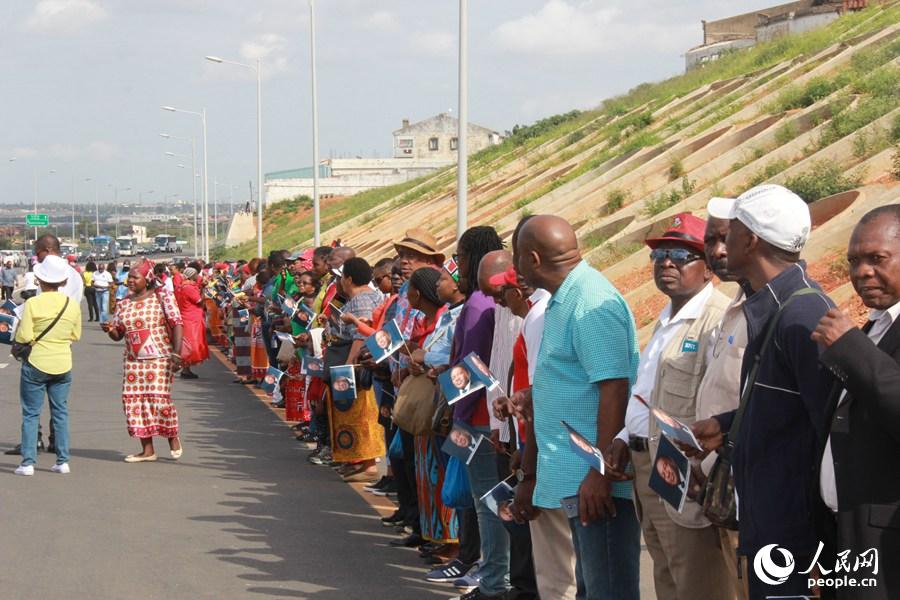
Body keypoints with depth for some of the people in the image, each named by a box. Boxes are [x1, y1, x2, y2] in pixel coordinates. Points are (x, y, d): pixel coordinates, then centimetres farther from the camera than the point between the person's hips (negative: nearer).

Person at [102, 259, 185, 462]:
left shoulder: (161, 296, -3)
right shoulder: (124, 303, 12)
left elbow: (176, 323, -8)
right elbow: (118, 335, 16)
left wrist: (177, 352, -17)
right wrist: (110, 329, -9)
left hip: (160, 357, -5)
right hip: (133, 360, 5)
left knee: (159, 398, -10)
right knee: (134, 400, -2)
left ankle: (173, 438, 16)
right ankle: (147, 450, 5)